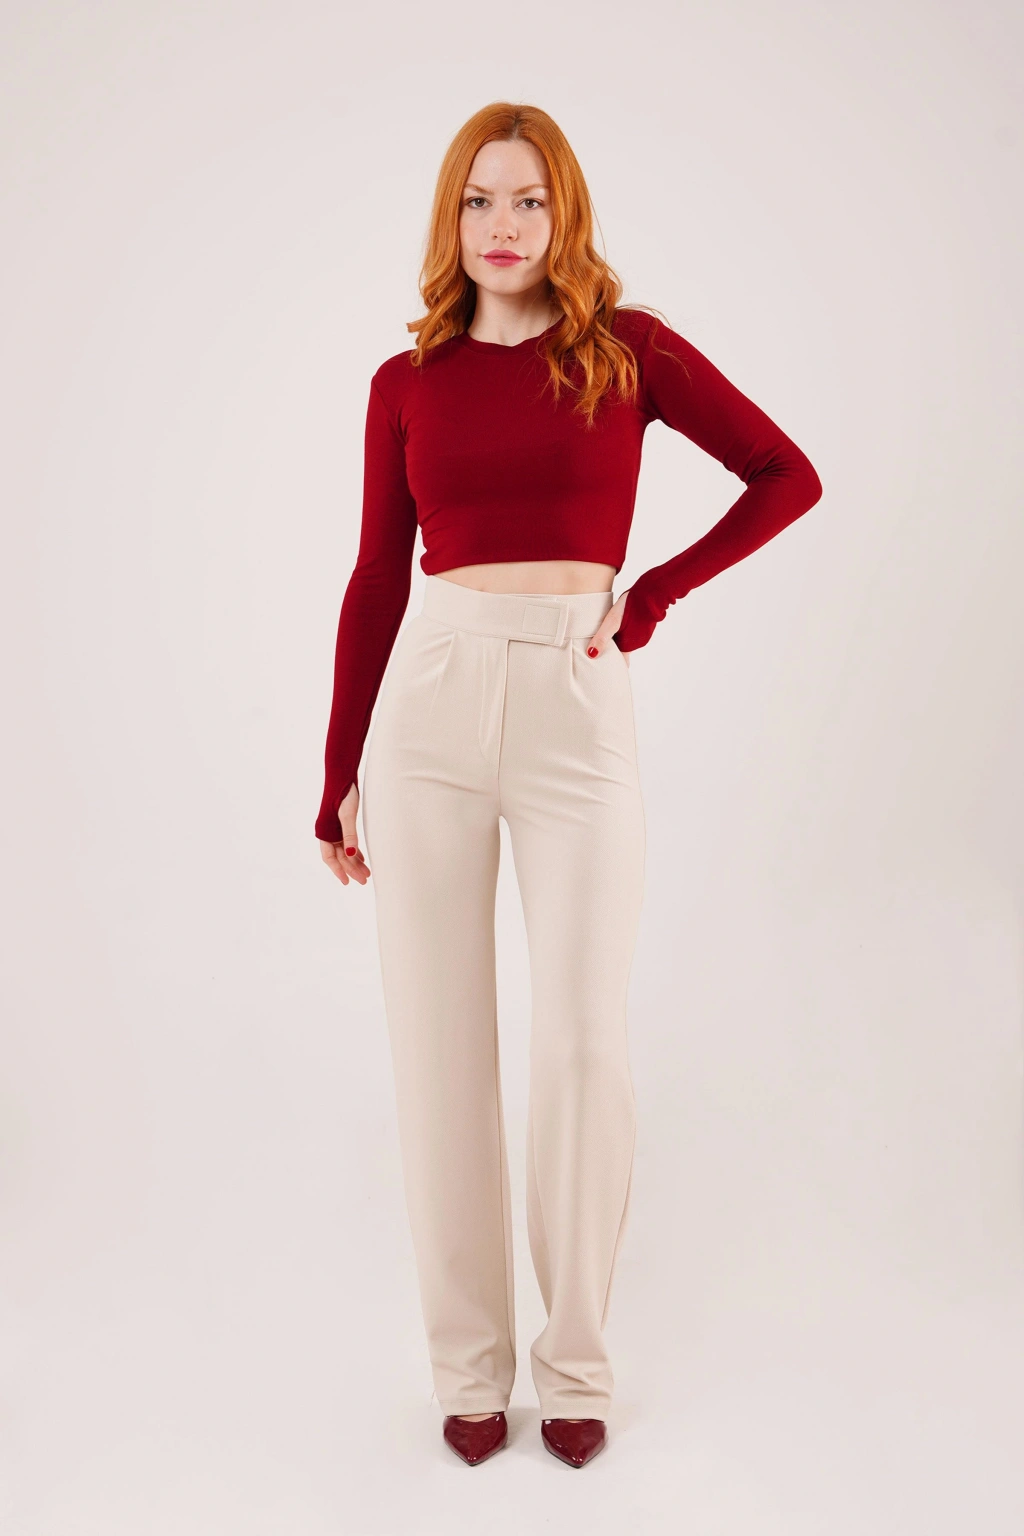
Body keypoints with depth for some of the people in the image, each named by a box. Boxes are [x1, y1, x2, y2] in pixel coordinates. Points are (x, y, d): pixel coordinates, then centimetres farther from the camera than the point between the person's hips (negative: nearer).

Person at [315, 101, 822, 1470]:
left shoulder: (629, 349, 5)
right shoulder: (408, 382, 8)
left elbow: (788, 476, 7)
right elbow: (377, 581, 10)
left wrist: (659, 592, -1)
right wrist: (339, 771, 9)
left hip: (577, 706, -1)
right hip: (431, 700, 2)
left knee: (584, 1045, 0)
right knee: (439, 1045, 4)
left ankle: (576, 1358, 20)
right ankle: (469, 1360, 20)